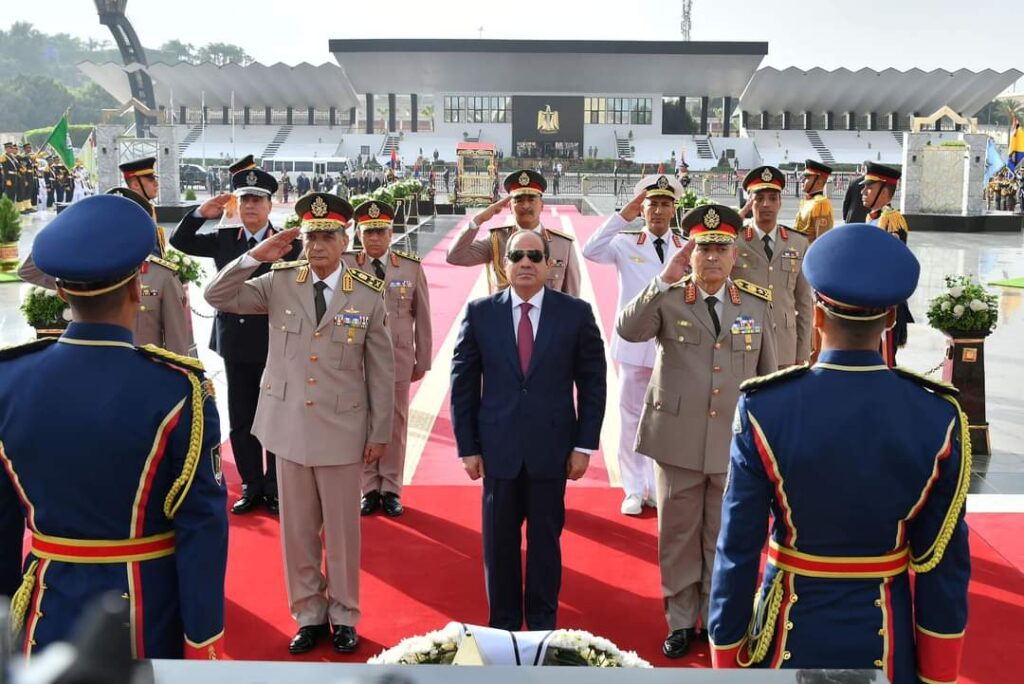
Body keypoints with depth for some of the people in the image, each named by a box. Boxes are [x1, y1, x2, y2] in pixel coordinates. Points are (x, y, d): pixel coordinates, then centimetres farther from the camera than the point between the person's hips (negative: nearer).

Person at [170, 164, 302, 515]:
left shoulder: (288, 244, -7)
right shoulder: (223, 239, 5)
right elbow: (179, 242, 2)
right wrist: (201, 213, -9)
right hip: (236, 343, 4)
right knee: (241, 420, 11)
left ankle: (275, 487, 21)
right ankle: (251, 486, 24)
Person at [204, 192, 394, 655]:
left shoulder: (369, 296, -5)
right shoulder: (279, 283, 0)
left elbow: (382, 370, -2)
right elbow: (216, 297, -2)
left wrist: (381, 432, -1)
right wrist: (256, 256, -13)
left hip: (342, 430, -2)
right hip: (289, 425, 2)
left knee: (342, 528, 9)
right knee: (296, 528, 11)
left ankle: (343, 617, 26)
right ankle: (308, 615, 27)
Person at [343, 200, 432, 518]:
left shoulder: (412, 268, -1)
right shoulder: (345, 265, -2)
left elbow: (422, 318, 3)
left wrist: (423, 360, 4)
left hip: (398, 361, 0)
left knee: (395, 425, 10)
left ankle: (391, 490, 23)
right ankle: (369, 489, 23)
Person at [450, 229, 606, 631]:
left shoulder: (576, 312, -2)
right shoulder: (480, 313, 0)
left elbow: (592, 382, 1)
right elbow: (463, 383, 2)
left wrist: (585, 444, -3)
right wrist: (467, 446, 0)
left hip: (551, 448, 0)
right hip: (498, 448, 1)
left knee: (546, 540, 12)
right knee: (499, 541, 11)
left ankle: (543, 625, 29)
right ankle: (502, 625, 28)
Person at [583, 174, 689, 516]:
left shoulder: (689, 249, 3)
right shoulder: (625, 243, -1)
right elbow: (591, 251, -20)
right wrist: (624, 216, -20)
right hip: (634, 345, -1)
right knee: (631, 417, 7)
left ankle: (658, 489, 24)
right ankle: (634, 490, 19)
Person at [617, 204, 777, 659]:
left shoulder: (757, 303, 2)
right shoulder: (668, 299, -4)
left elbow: (768, 375, 8)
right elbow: (627, 331, -23)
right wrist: (664, 281, -26)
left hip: (735, 444, 1)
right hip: (677, 441, -1)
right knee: (678, 537, 11)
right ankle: (681, 622, 27)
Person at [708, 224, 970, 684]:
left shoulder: (764, 410, -19)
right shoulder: (938, 417, -14)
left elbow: (738, 548, -14)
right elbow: (946, 560, -8)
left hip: (791, 634, -1)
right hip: (888, 640, 2)